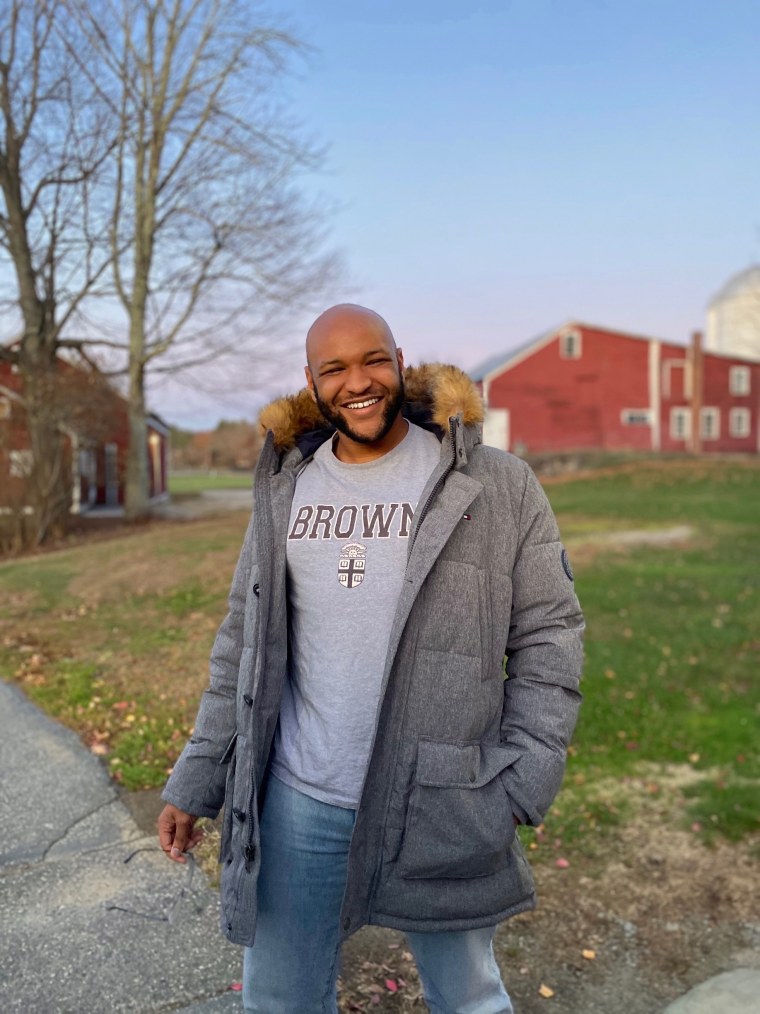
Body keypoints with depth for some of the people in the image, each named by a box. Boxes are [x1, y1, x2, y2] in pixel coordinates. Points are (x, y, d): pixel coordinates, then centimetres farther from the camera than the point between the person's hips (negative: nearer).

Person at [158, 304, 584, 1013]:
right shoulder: (284, 490, 4)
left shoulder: (498, 488, -7)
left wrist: (519, 787, -11)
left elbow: (548, 637, -4)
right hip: (296, 803, 3)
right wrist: (195, 781, 8)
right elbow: (242, 647, 9)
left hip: (441, 808, -2)